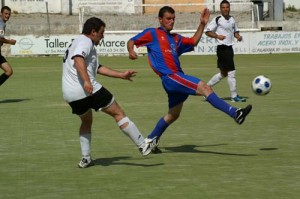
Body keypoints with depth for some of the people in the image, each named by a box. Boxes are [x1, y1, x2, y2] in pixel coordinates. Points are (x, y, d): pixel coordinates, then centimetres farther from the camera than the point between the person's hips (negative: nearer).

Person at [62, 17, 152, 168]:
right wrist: (86, 81, -34)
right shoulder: (85, 42, -3)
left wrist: (121, 75, 33)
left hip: (69, 94, 9)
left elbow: (98, 68, 33)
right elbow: (78, 59, -25)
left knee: (86, 121, 29)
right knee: (118, 113, 1)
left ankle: (85, 159, 23)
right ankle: (143, 145, 2)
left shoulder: (78, 42, 28)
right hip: (88, 90, -9)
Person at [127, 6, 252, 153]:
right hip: (169, 77, -9)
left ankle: (150, 141, 29)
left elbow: (193, 42, 23)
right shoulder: (152, 33, 5)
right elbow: (132, 41, 3)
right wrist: (131, 51, -19)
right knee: (205, 88, -20)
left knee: (173, 115, 18)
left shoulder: (175, 38, 24)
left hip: (177, 78, 9)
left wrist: (202, 24, 15)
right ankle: (235, 113, -28)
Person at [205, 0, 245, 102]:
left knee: (223, 73, 16)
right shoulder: (217, 20, -9)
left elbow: (235, 31, 24)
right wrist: (217, 36, -22)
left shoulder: (232, 19, 11)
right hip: (222, 48, -8)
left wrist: (238, 36, 2)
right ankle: (234, 96, 0)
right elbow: (207, 31, -7)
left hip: (229, 48, 8)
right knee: (231, 72, -8)